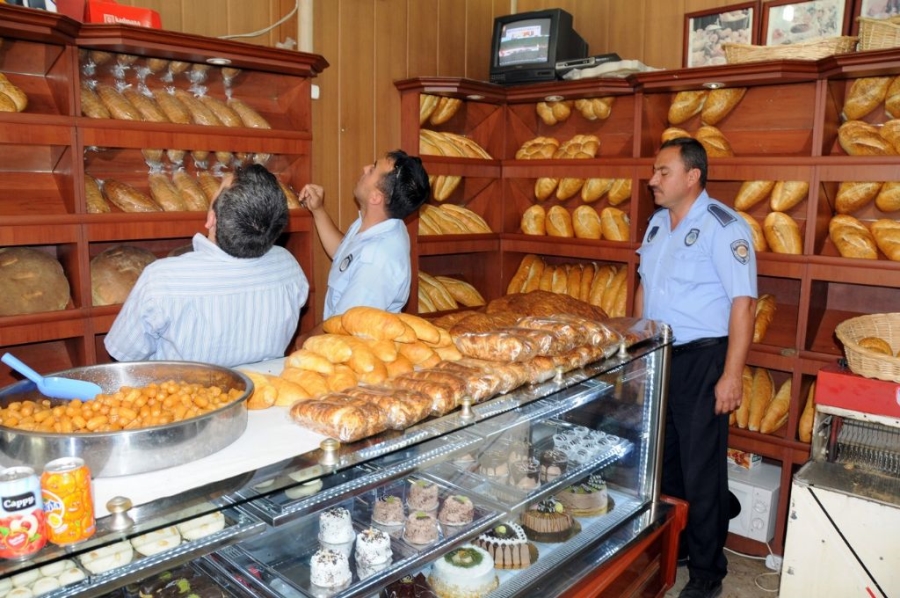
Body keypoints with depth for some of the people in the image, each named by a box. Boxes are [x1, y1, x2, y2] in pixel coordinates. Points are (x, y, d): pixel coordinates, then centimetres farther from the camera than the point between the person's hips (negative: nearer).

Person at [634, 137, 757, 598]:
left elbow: (743, 301, -17)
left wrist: (731, 375, -20)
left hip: (702, 360, -7)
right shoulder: (658, 222, 9)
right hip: (656, 357, 7)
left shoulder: (724, 226, -13)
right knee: (661, 460, 17)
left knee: (701, 469, 4)